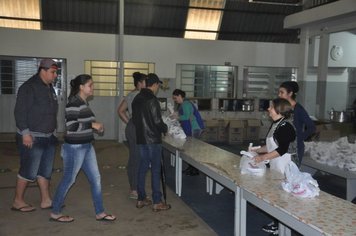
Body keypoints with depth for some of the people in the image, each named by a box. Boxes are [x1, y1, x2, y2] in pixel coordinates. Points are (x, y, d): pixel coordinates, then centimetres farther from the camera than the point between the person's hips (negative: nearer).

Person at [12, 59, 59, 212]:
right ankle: (18, 202, 14)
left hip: (49, 137, 8)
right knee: (29, 171, -1)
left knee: (46, 171, 12)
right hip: (32, 138, -8)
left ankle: (46, 201, 21)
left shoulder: (49, 88, 12)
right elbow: (19, 111, -18)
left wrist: (53, 131, 18)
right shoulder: (29, 87, -14)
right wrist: (25, 132, -22)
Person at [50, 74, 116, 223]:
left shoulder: (84, 102, 11)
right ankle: (55, 213, 21)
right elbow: (71, 126, -24)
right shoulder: (73, 103, -17)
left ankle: (100, 213, 20)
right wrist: (92, 124, -18)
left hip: (87, 146, 9)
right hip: (75, 147, -9)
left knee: (95, 178, 10)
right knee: (68, 180, 4)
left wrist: (96, 126, 5)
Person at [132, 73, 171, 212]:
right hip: (153, 139, -8)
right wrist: (165, 129, 1)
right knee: (156, 170, -1)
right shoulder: (152, 100, -16)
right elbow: (157, 121, -18)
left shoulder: (137, 99, 10)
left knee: (143, 167, 14)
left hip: (141, 138, 8)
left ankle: (141, 199, 21)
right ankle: (157, 203, 5)